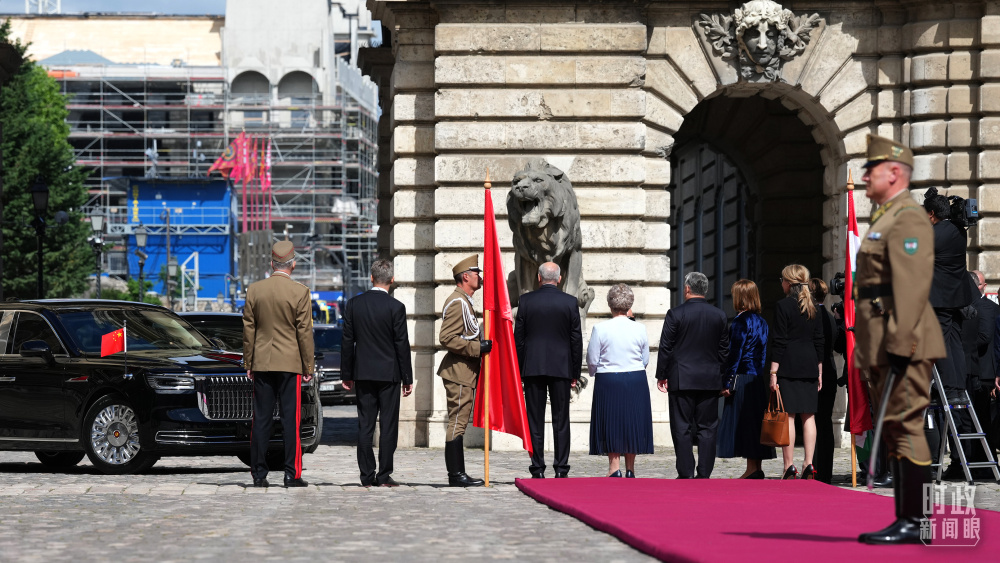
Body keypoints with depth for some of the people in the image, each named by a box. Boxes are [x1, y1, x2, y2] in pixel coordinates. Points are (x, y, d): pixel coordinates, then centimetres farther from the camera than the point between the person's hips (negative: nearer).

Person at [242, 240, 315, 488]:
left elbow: (248, 330, 6)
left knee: (261, 419, 6)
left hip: (262, 363, 3)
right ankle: (292, 474, -1)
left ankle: (259, 474, 6)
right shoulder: (300, 292, -8)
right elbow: (304, 332, -6)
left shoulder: (254, 290, 2)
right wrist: (308, 367, 1)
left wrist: (248, 363, 13)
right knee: (291, 420, 0)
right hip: (290, 363, -3)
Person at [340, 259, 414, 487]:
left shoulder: (354, 304, 2)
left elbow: (347, 341, 5)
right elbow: (402, 345, -7)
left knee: (365, 426, 5)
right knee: (388, 425, 1)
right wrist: (407, 378, 0)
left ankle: (367, 476, 6)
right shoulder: (396, 307, -9)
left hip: (363, 374, 3)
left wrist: (346, 374, 12)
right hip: (388, 373, -3)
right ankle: (384, 475, -1)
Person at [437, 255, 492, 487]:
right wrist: (477, 348, -22)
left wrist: (482, 345, 20)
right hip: (459, 372, -11)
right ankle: (456, 475, -7)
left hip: (464, 372, 11)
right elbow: (446, 338, -23)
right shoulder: (457, 302, -15)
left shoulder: (464, 302, 19)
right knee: (457, 422, -8)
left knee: (458, 423, 11)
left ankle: (457, 474, 14)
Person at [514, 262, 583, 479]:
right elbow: (576, 339, 1)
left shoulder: (526, 300, 0)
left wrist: (519, 370, 8)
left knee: (535, 420, 3)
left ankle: (538, 469, 1)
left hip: (532, 367, 0)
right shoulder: (570, 302, 0)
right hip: (561, 368, 0)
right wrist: (575, 373, 8)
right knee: (561, 420, 4)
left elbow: (518, 338, 1)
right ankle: (561, 469, 1)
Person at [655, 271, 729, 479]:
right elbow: (724, 349, 9)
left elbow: (665, 347, -5)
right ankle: (704, 474, 3)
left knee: (682, 428, 1)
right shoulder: (719, 315, 5)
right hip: (710, 380, 3)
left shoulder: (675, 314, -7)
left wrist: (661, 375, 3)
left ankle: (685, 474, -2)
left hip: (681, 380, -3)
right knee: (707, 428, 6)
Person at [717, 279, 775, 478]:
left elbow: (735, 353, -14)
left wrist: (727, 382, -13)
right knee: (754, 421, 10)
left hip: (742, 378, -8)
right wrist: (759, 373, 19)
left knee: (743, 422, -5)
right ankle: (756, 468, 11)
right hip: (758, 378, 8)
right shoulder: (761, 322, 13)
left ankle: (752, 469, -8)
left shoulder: (741, 321, -11)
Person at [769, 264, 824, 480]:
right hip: (810, 367, 5)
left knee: (788, 416, -5)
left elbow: (779, 341, -9)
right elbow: (819, 341, 12)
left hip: (788, 367, -5)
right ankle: (809, 464, 3)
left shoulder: (783, 306, -6)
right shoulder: (813, 307, 10)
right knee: (809, 416, 6)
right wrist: (819, 372, 17)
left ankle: (789, 467, -7)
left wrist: (773, 372, -7)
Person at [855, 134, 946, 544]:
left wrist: (899, 345, -25)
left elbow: (912, 286, -20)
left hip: (903, 345, -10)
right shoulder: (885, 220, 22)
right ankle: (906, 521, 13)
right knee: (893, 431, 10)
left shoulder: (908, 219, -11)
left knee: (905, 427, -10)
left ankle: (915, 522, -8)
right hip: (883, 347, 10)